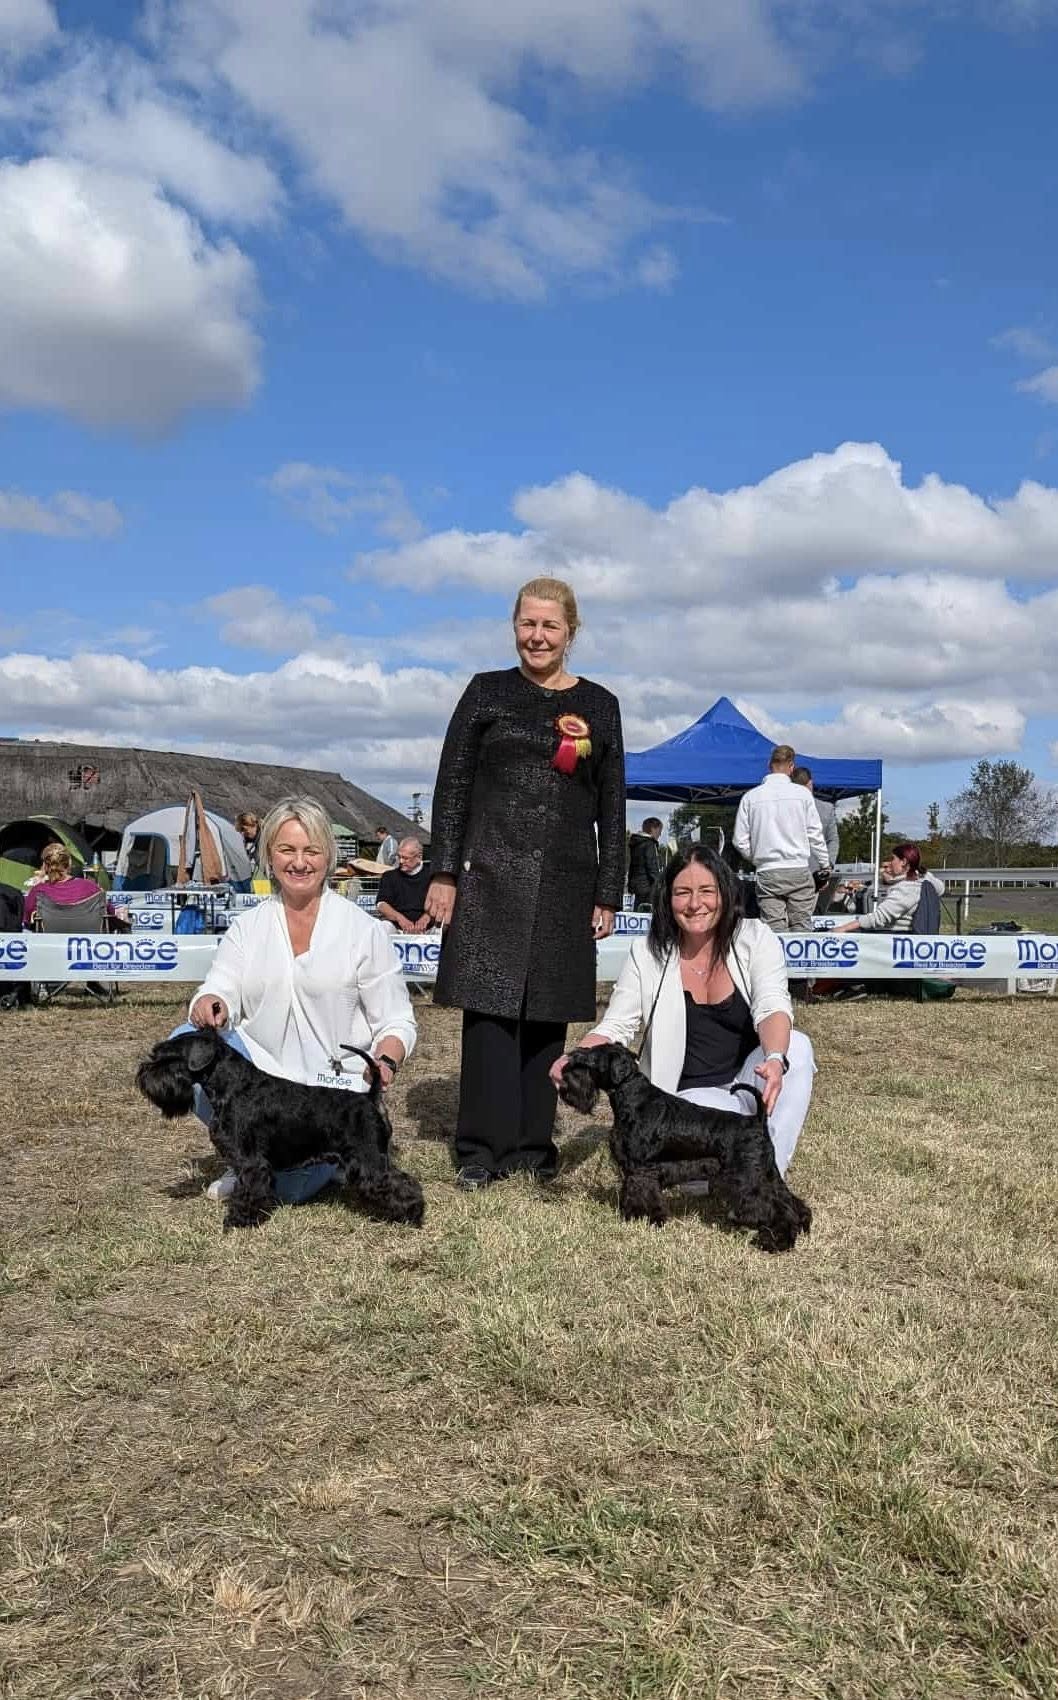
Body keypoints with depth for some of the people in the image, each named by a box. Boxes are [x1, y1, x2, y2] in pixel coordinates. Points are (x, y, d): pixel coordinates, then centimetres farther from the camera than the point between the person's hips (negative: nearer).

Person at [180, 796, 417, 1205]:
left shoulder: (363, 929, -2)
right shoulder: (247, 927, 7)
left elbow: (396, 1021, 0)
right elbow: (220, 991, -4)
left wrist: (386, 1062, -22)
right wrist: (210, 1004, -29)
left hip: (335, 1082, -3)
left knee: (292, 1185, -28)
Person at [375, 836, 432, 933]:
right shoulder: (389, 876, 18)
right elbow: (381, 905, 5)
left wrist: (426, 917, -19)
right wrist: (400, 918, -14)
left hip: (424, 929, 0)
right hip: (395, 926, 1)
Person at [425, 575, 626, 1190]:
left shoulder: (599, 705, 9)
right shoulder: (487, 692, 6)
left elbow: (612, 807, 9)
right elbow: (452, 785, 3)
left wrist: (608, 894, 4)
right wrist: (444, 873, -5)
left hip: (566, 881, 2)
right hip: (491, 873, -1)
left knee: (547, 1012, 5)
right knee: (490, 1005, -3)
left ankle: (533, 1144, 17)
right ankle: (484, 1147, 5)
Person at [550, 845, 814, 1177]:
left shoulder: (755, 938, -6)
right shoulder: (647, 953, -4)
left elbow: (772, 1007, -21)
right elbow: (616, 1027, -5)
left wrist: (775, 1058, -44)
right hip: (691, 1094, -2)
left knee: (797, 1045, -30)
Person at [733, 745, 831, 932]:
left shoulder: (751, 797, 3)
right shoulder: (801, 793, 0)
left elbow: (740, 841, 4)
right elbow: (815, 834, 2)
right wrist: (825, 865, 13)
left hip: (767, 874, 1)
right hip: (798, 870, -1)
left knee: (774, 930, 0)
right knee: (801, 929, 4)